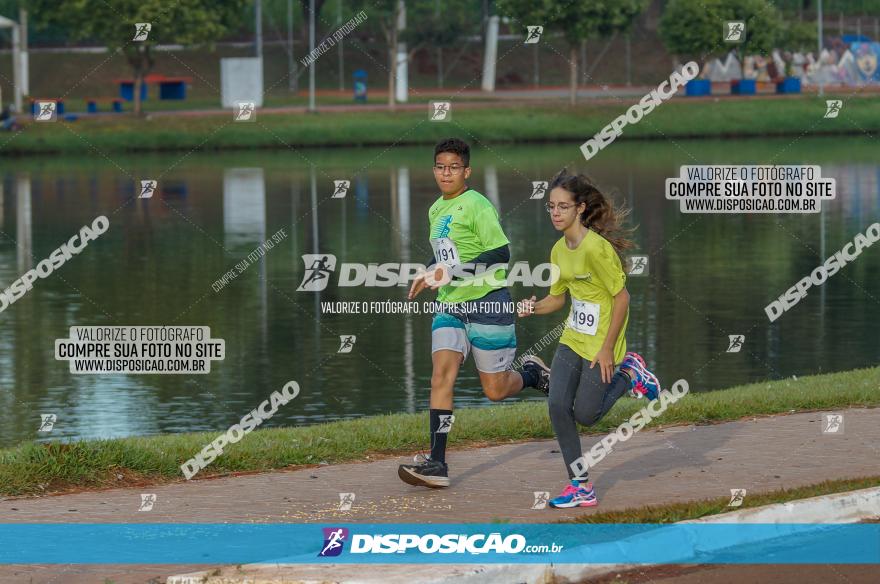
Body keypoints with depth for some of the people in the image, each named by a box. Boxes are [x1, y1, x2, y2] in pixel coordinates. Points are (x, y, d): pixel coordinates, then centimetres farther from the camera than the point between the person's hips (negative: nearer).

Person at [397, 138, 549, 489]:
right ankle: (437, 463, -17)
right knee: (441, 376, -13)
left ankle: (532, 372, 35)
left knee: (495, 391, 1)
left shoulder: (476, 206, -12)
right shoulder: (436, 210, 13)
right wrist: (429, 274, 12)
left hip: (487, 302, -6)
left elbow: (501, 253, -18)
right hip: (449, 306, 6)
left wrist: (456, 272, -23)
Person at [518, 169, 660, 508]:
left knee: (585, 415, -2)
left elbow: (622, 297, -19)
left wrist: (608, 349, -18)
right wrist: (533, 308, -7)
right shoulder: (559, 250, 4)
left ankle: (628, 375, 23)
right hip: (572, 340, 7)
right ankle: (581, 487, 3)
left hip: (600, 346, -7)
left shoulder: (596, 248, -22)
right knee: (558, 406, -6)